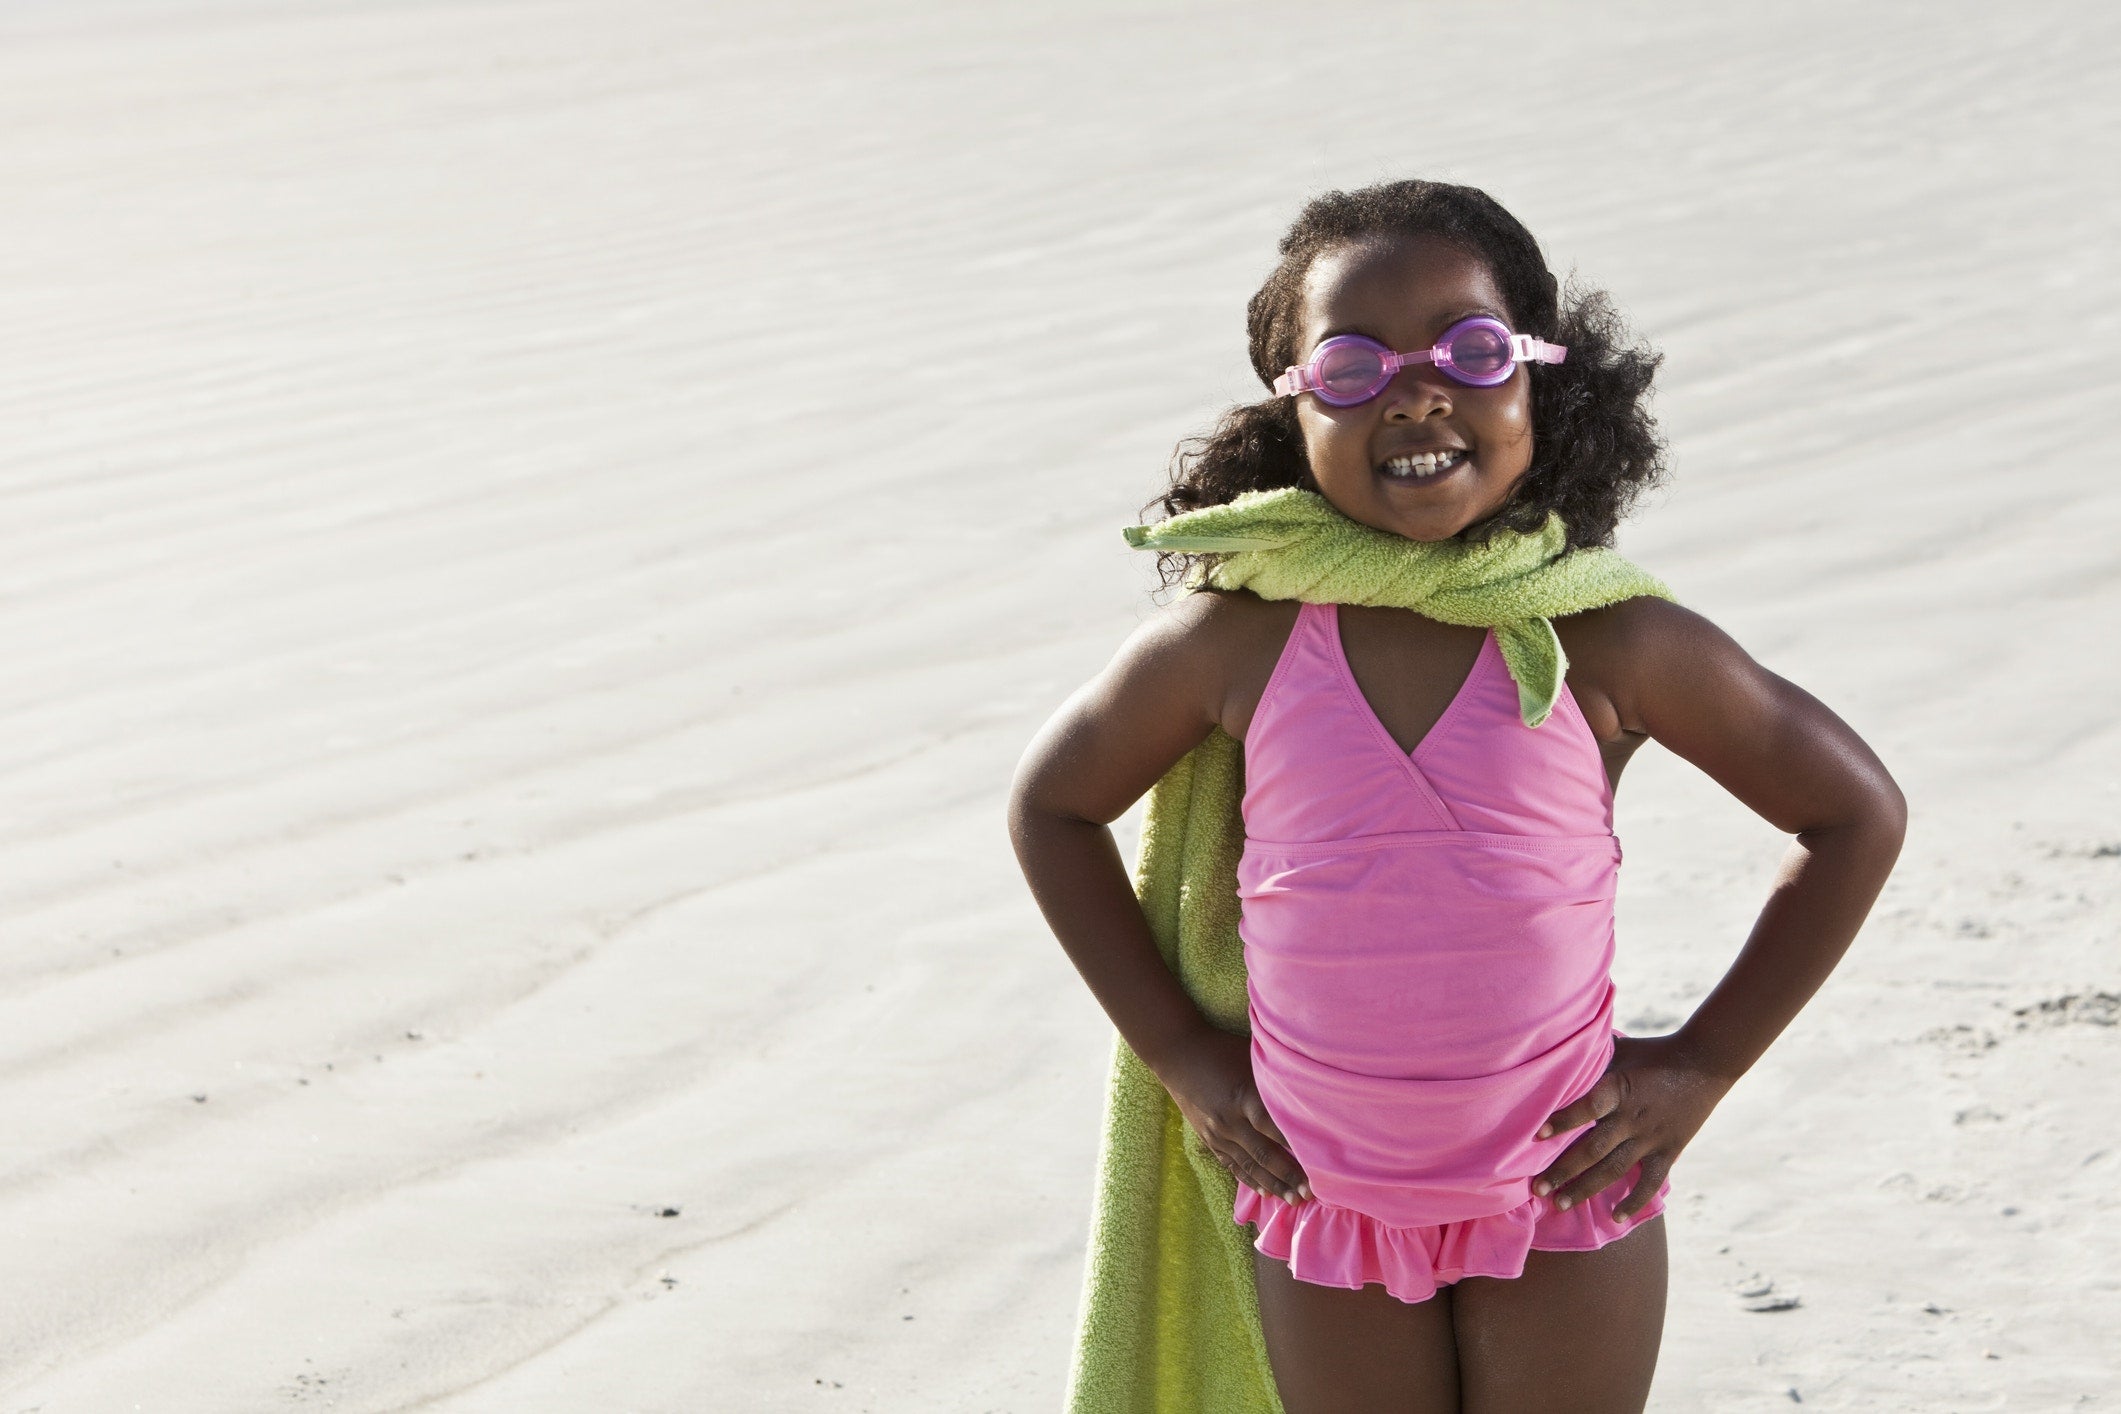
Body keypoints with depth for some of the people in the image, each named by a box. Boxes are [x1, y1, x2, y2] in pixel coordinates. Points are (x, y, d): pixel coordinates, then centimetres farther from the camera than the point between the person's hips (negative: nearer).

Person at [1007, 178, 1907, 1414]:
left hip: (1563, 1194, -1)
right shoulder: (1239, 642, -9)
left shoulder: (1602, 641, -12)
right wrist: (1180, 1052, 2)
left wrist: (1704, 1065, -5)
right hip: (1328, 1214, 1)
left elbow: (1857, 811, -2)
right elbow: (1053, 805, 7)